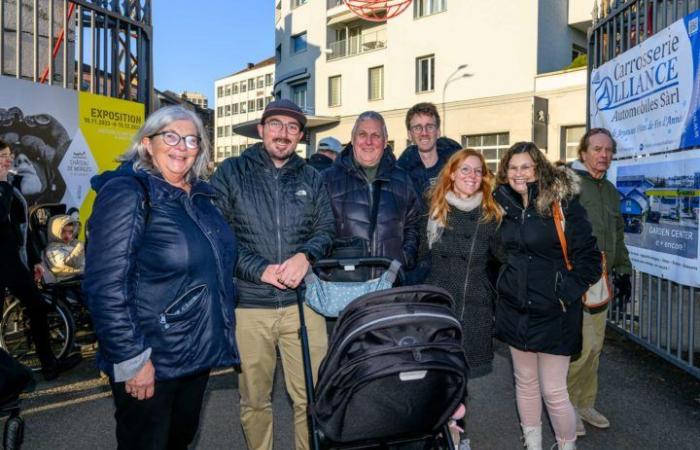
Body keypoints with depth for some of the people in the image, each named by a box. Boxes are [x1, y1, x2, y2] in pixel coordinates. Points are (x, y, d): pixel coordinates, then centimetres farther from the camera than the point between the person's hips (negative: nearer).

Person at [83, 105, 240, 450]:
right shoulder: (126, 193, -15)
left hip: (199, 355, 7)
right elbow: (106, 286, -22)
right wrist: (131, 358, -22)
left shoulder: (199, 196, 8)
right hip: (150, 362, -7)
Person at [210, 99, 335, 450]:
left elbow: (326, 229, 9)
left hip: (302, 302, 2)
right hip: (248, 304, -1)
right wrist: (260, 270, -16)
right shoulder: (231, 172, 2)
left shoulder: (311, 177, 11)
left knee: (311, 396, 7)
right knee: (254, 400, 14)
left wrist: (305, 255, -12)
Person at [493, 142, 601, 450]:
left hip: (554, 313, -4)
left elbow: (588, 257, -8)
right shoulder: (504, 204, 5)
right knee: (525, 383, 16)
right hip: (516, 309, 5)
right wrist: (503, 286, 10)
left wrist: (567, 292, -14)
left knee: (553, 391, 1)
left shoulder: (563, 204, -10)